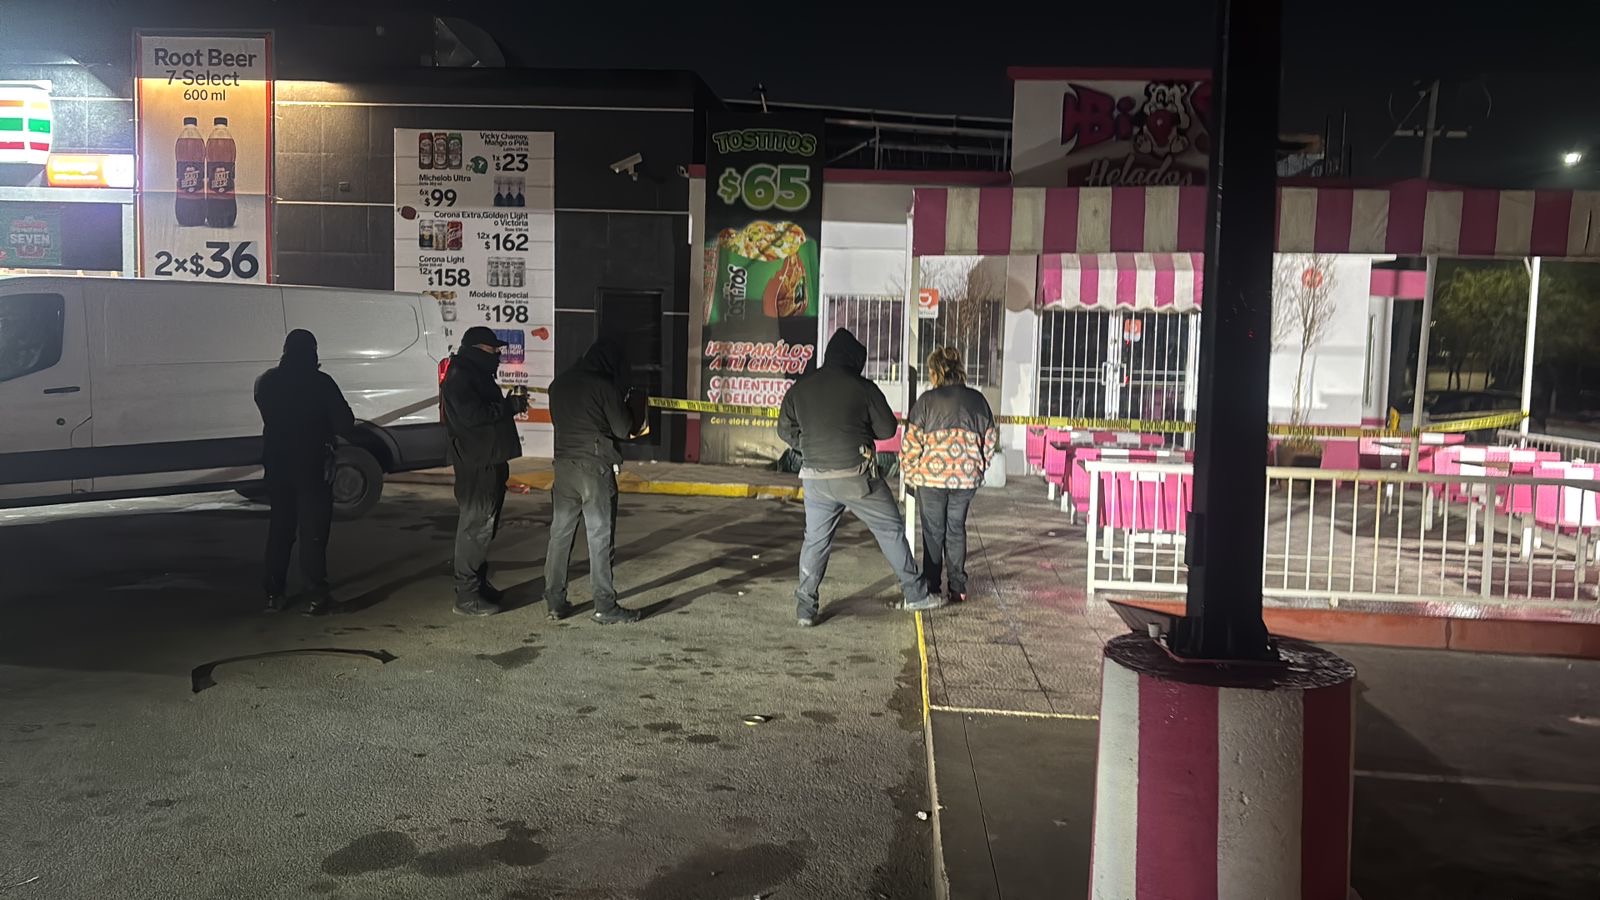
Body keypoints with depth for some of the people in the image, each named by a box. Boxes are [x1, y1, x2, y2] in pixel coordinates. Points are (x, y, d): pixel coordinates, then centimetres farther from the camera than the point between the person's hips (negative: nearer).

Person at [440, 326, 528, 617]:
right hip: (476, 464, -11)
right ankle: (467, 595, -5)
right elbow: (473, 415, -26)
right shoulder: (459, 379, -15)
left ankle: (479, 584, 27)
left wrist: (510, 406, 10)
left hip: (489, 462, 11)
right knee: (475, 526, -8)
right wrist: (511, 405, -18)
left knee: (485, 525, 17)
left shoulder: (476, 376, 19)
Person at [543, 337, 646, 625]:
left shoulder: (559, 383, 9)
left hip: (564, 465, 6)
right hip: (595, 468, -6)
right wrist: (633, 406, 10)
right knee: (600, 537, -1)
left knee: (560, 533, 11)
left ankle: (554, 602, 15)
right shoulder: (604, 386, -12)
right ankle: (605, 606, 3)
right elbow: (624, 430, -8)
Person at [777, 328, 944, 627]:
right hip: (856, 475, -3)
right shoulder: (862, 387, -7)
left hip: (815, 477, 4)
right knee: (891, 529, 11)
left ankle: (805, 607, 9)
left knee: (815, 539, 12)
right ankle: (915, 593, 17)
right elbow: (887, 429, -1)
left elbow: (786, 430, 10)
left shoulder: (800, 388, 4)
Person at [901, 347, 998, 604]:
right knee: (957, 529, 15)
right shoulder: (977, 400, 6)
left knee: (933, 532, 8)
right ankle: (957, 587, 15)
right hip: (966, 477, 3)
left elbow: (912, 441, -6)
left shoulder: (927, 400, -5)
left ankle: (931, 588, 12)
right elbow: (991, 438, 10)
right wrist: (978, 469, 20)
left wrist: (908, 472, 7)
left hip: (931, 476, -3)